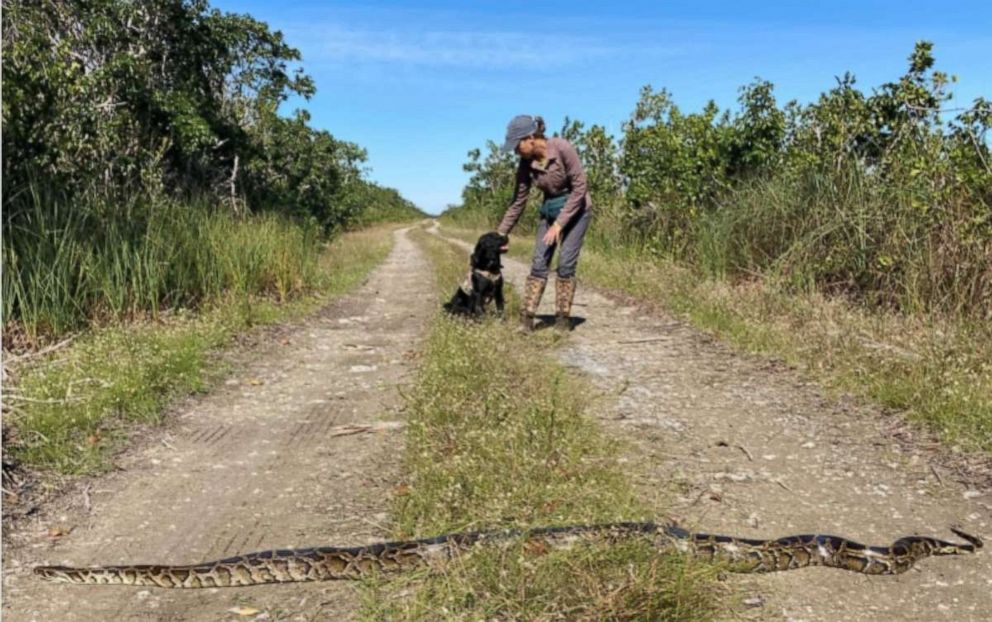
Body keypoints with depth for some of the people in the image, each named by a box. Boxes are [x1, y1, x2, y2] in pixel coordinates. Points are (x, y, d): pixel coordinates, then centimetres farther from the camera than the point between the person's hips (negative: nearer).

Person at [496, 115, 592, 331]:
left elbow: (579, 187, -21)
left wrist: (559, 224, -23)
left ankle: (563, 317, 1)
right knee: (539, 263, -6)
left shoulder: (562, 148, -25)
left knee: (566, 264, -10)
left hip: (575, 208, -4)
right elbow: (518, 201, -2)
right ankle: (527, 316, -5)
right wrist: (500, 234, -3)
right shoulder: (526, 163, -10)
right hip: (549, 210, 4)